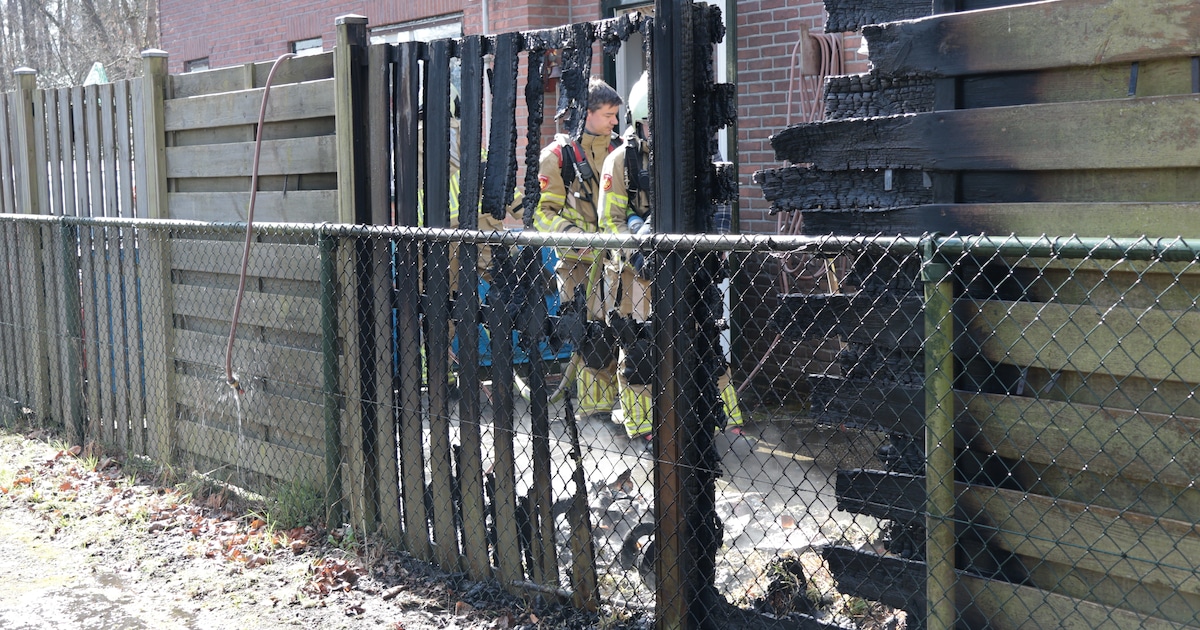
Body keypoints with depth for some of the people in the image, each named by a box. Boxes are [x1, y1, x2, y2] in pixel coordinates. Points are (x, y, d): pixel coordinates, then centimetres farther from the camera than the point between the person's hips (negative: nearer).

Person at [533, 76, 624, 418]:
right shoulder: (558, 155, -2)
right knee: (591, 338, -4)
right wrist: (571, 232, -21)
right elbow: (542, 212, -5)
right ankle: (595, 408, 6)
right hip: (580, 261, -4)